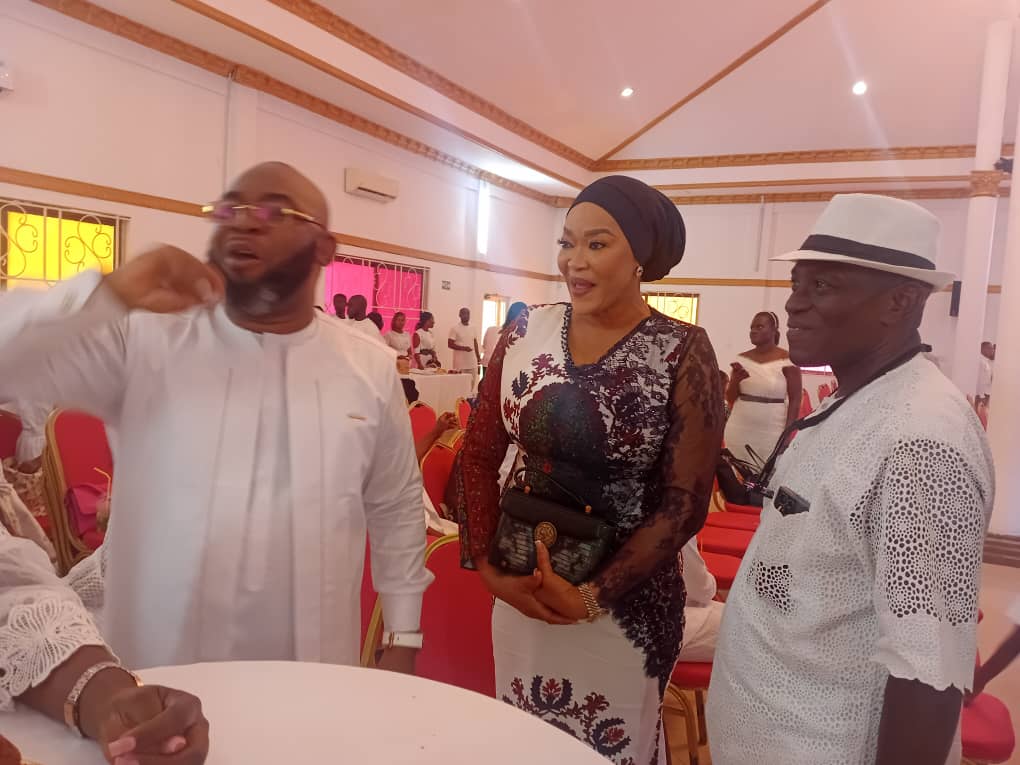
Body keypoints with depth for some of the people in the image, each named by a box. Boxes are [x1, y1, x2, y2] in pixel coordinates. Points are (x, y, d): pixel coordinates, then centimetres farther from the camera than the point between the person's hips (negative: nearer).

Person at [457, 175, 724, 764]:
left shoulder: (683, 352, -12)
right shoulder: (527, 333, -3)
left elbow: (685, 504, -13)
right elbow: (480, 454, 2)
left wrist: (593, 596, -16)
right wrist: (486, 565, -6)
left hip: (627, 598, -3)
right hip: (521, 585, 4)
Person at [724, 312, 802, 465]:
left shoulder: (787, 361, -6)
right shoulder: (742, 359, 7)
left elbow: (795, 401, -4)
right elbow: (730, 398, 10)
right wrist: (736, 380, -9)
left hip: (771, 435, -4)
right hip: (738, 432, 4)